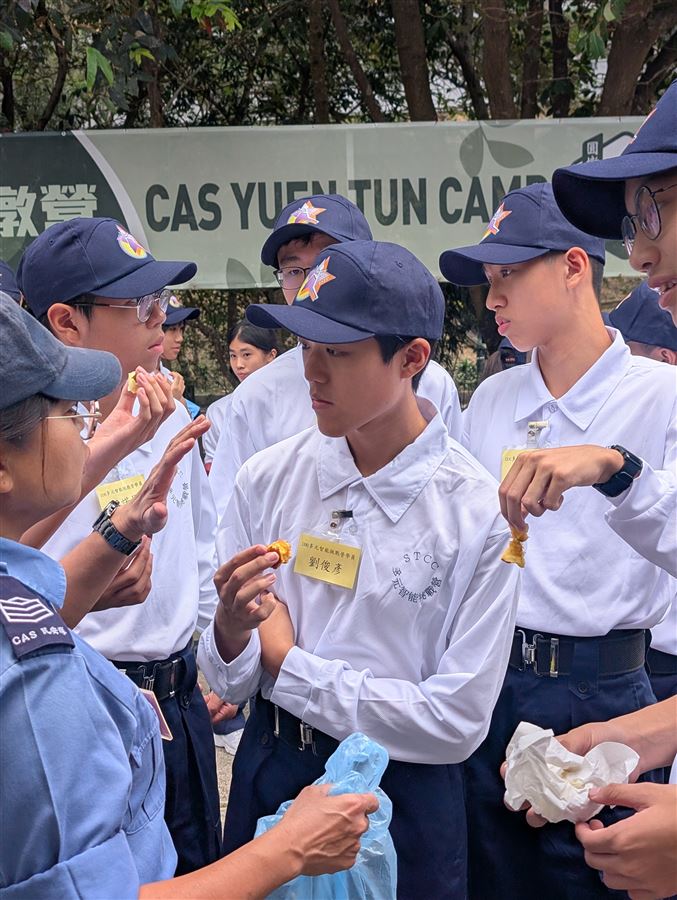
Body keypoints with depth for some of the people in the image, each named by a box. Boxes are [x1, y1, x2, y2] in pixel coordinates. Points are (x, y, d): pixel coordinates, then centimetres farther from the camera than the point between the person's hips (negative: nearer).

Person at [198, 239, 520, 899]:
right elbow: (226, 683, -1)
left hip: (403, 793, -3)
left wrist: (286, 661, -12)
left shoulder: (480, 512, -16)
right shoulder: (267, 478, -6)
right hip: (268, 770, 3)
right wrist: (230, 627, -25)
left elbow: (458, 722, -18)